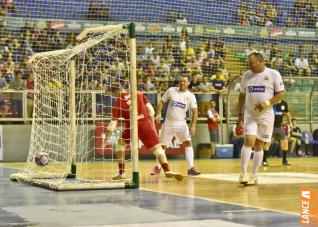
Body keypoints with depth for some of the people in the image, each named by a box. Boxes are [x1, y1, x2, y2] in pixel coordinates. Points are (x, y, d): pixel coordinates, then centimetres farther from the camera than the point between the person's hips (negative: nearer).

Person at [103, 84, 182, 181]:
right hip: (145, 123, 1)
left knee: (120, 144, 23)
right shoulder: (139, 94, 12)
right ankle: (167, 170, -13)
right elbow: (150, 109, 8)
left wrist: (106, 139, 6)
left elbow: (113, 123, 2)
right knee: (157, 148, 5)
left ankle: (121, 173, 19)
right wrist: (152, 124, 17)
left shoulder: (118, 102, 6)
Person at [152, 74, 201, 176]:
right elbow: (162, 102, 4)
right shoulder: (171, 90, -4)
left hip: (181, 123, -1)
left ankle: (191, 168, -15)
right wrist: (158, 114, -10)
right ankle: (158, 167, 24)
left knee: (188, 143, -18)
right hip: (169, 123, 1)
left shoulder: (191, 96, -5)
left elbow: (195, 112, -8)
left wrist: (193, 125, -19)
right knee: (162, 146, 7)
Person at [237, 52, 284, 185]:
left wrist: (267, 103, -19)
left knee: (259, 145, 4)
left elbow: (281, 94, -6)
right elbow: (242, 96, 13)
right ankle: (243, 173, -14)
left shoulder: (273, 74, -5)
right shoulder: (246, 75, 6)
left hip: (266, 115, -2)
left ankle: (254, 175, 11)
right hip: (250, 114, 2)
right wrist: (240, 114, 10)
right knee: (249, 141, -14)